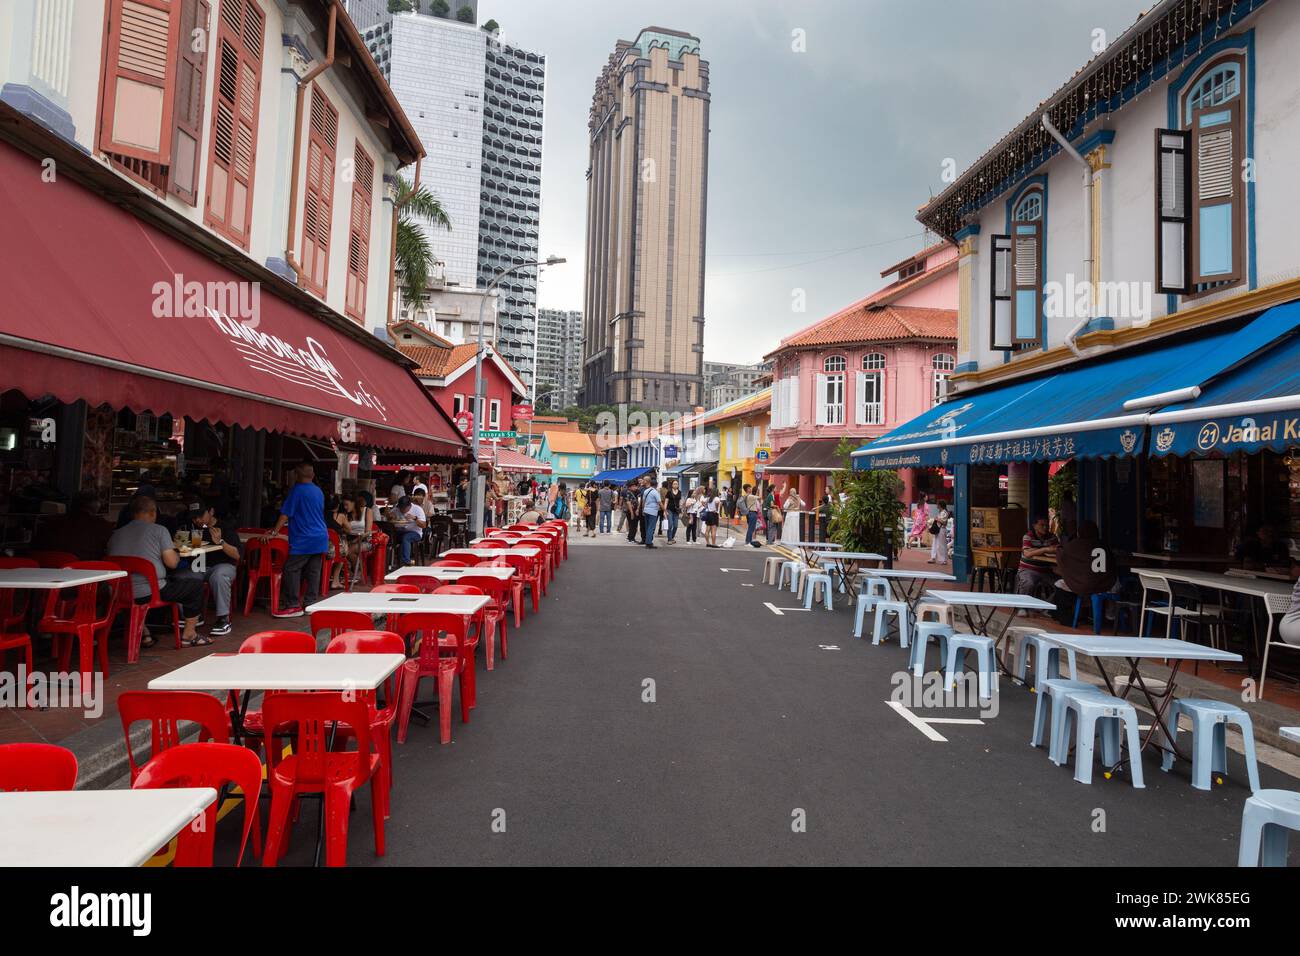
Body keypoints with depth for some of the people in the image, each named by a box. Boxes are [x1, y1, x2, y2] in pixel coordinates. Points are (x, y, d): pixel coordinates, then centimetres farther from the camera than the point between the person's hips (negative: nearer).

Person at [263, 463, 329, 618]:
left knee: (291, 570, -3)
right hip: (321, 539, 7)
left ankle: (293, 606, -4)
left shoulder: (297, 490, -7)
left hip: (303, 540, -7)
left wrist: (273, 532, -8)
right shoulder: (319, 492, 14)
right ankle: (310, 603, 9)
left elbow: (285, 514, -10)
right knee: (313, 571, 7)